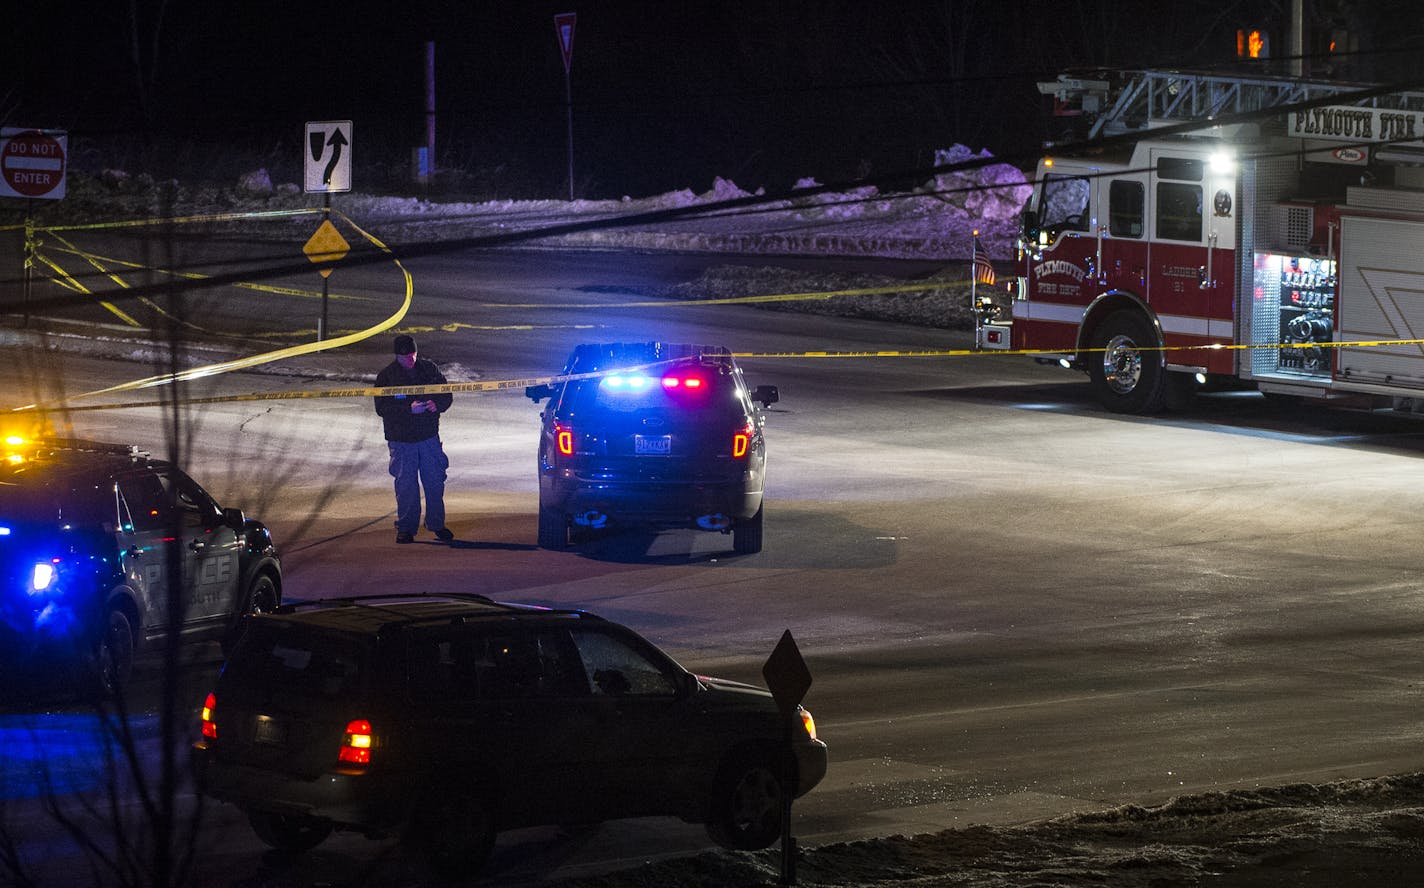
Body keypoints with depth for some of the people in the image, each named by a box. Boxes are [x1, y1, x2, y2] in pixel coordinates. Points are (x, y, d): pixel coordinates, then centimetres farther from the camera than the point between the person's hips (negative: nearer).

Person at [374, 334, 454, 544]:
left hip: (429, 436, 3)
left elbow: (446, 395, 9)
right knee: (406, 485, 0)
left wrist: (436, 404, -14)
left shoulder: (429, 369, 4)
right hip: (401, 440, -3)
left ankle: (436, 524, 21)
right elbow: (382, 408, -11)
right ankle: (405, 528, 11)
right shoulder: (386, 376, -5)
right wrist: (409, 409, -23)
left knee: (435, 481, 7)